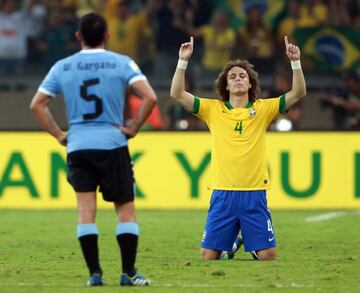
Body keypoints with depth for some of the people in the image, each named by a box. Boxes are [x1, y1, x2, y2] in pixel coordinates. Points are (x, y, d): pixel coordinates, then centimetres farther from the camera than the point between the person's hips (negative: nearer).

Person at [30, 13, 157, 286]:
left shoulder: (62, 67, 7)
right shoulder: (121, 63, -1)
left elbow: (37, 104, 6)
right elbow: (150, 97, -13)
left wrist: (59, 135, 9)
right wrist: (133, 128, -4)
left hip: (77, 147, 2)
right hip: (112, 144, -2)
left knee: (86, 210, 4)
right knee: (126, 209, 6)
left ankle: (95, 273, 0)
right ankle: (129, 273, 2)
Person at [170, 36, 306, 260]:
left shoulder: (263, 109, 7)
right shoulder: (213, 109, 7)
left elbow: (298, 93, -1)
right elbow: (177, 94, 1)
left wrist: (295, 62, -13)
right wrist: (183, 61, -8)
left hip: (254, 194, 0)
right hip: (223, 194, 0)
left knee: (268, 254, -5)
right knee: (208, 255, -2)